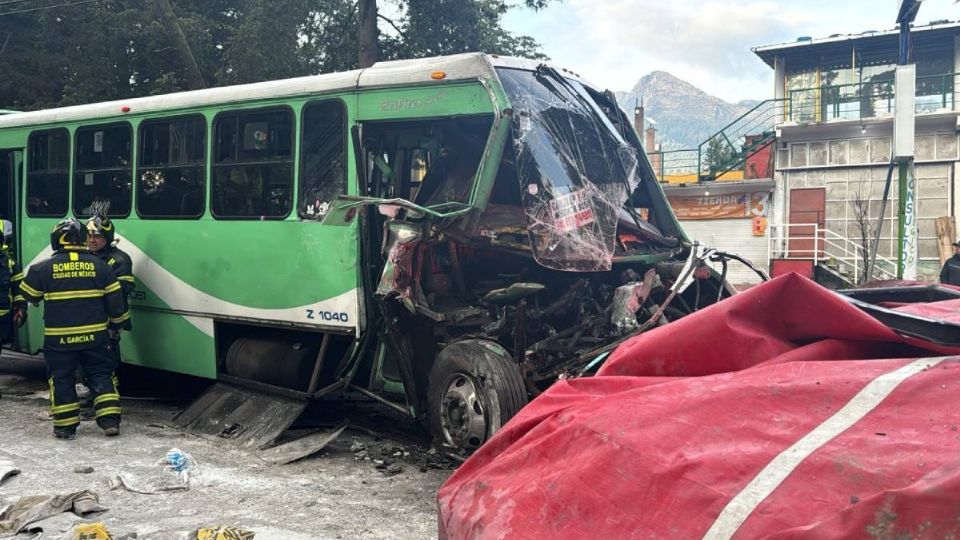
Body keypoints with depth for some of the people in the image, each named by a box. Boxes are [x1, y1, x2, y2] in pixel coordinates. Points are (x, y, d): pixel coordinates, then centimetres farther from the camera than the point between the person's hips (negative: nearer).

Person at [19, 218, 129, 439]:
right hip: (94, 335, 1)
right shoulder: (99, 265, -1)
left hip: (59, 338, -1)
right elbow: (115, 299, 3)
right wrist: (116, 322, 18)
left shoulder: (44, 268, -4)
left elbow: (29, 295, 10)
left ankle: (65, 426, 13)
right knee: (102, 375, 11)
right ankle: (110, 421, 5)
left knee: (62, 379, 11)